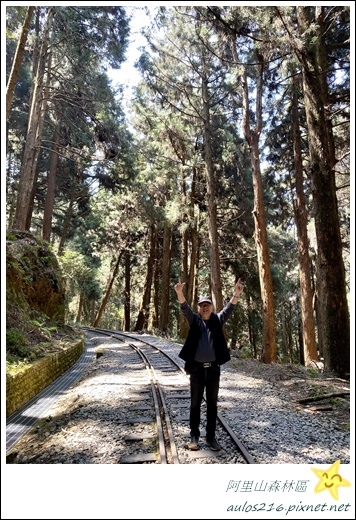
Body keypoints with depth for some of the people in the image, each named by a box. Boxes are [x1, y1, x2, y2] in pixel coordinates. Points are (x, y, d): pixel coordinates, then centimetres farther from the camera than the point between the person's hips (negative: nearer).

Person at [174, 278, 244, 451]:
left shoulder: (217, 320, 4)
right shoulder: (194, 320, 0)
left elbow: (228, 309, -12)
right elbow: (185, 308, -17)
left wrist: (236, 295, -31)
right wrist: (179, 293, -37)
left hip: (213, 368, 1)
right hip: (197, 368, -1)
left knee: (212, 404, 10)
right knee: (195, 403, 9)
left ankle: (211, 437, 23)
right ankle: (194, 436, 22)